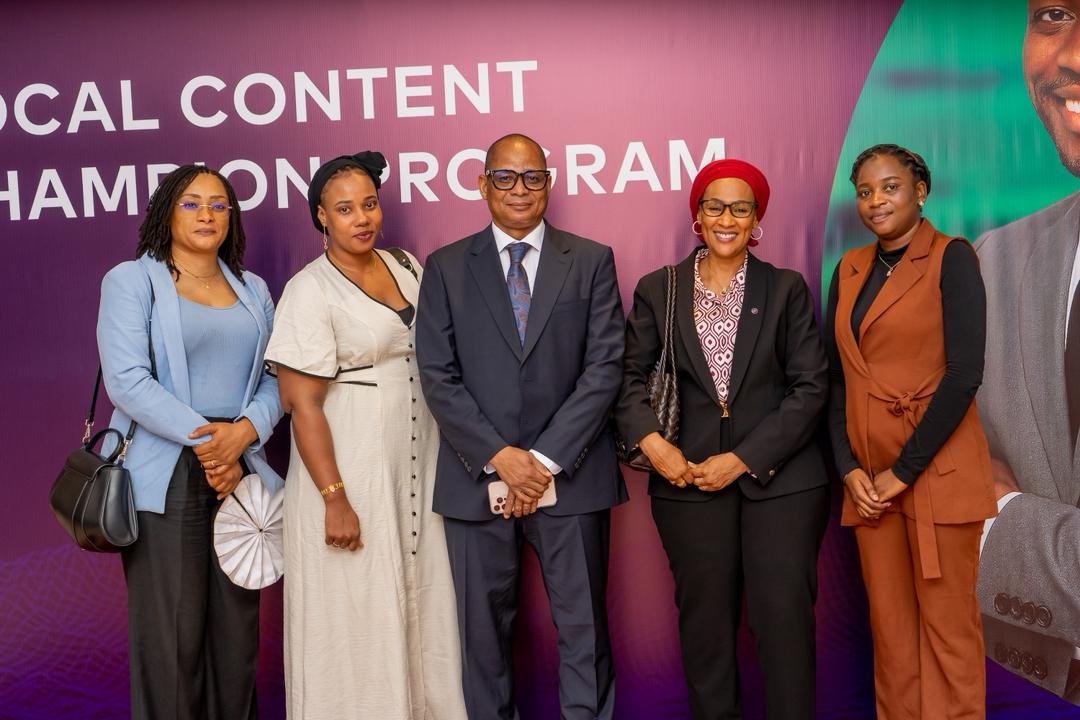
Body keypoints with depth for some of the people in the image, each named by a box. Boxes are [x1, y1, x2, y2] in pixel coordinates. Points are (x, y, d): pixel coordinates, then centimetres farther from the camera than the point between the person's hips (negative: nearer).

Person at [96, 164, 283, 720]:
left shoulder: (253, 290, 17)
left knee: (238, 624, 6)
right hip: (166, 476, -4)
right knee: (172, 630, -2)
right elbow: (126, 379, -10)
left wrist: (243, 433, -11)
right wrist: (202, 439, -15)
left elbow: (275, 378, 9)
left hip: (241, 468, 4)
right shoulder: (131, 280, 3)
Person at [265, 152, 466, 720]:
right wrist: (335, 499, -17)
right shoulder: (310, 290, -11)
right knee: (356, 614, 4)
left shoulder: (406, 266, 7)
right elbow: (302, 403, -14)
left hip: (418, 460, 6)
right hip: (351, 465, -6)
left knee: (422, 602, 11)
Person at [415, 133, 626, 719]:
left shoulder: (592, 262, 5)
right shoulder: (446, 268, 6)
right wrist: (500, 457, -11)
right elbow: (439, 377, -1)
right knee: (483, 631, 9)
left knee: (584, 629, 7)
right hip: (477, 478, 1)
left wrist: (546, 460, -10)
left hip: (570, 476, 0)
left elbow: (604, 367, -3)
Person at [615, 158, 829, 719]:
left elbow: (811, 387, -1)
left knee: (784, 615, -3)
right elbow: (630, 374, 6)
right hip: (688, 477, 1)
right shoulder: (658, 290, 7)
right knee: (706, 618, 8)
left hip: (780, 477, -1)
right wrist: (649, 440, -13)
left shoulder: (787, 289, 4)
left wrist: (743, 460, -9)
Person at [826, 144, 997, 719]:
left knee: (946, 622, 1)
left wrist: (904, 470, -13)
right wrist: (849, 468, -1)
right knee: (888, 622, 11)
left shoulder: (951, 258, -5)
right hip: (868, 475, 5)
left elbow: (963, 374, -13)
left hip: (937, 470, -5)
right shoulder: (850, 271, 12)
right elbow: (835, 378, 11)